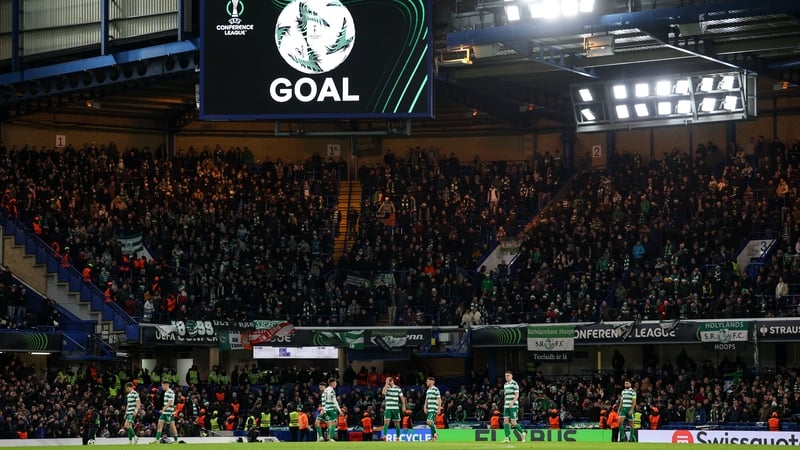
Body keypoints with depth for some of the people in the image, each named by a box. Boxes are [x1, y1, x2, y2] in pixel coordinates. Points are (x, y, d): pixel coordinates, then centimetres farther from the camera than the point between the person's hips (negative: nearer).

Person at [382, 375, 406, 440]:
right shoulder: (386, 387, 2)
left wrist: (403, 405, 0)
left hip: (396, 408, 1)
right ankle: (384, 436, -16)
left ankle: (398, 437, 15)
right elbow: (383, 392, -20)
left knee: (397, 423, 6)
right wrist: (386, 384, -16)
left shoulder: (398, 388, 3)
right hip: (388, 408, -1)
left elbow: (402, 397, 7)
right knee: (386, 422, -12)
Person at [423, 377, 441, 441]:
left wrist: (439, 408, -14)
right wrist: (425, 407, 11)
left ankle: (435, 433, -7)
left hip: (434, 409, -8)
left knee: (429, 421, -20)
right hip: (429, 409, 8)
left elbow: (439, 399, -10)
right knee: (432, 423, 8)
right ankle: (434, 437, 11)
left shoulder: (436, 389, -8)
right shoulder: (428, 390, 16)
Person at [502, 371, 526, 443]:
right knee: (505, 421, -2)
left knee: (513, 423, -6)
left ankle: (522, 432, 16)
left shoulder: (515, 384, -6)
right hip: (506, 406, 7)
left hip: (513, 406, -7)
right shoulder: (505, 385, 15)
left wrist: (512, 402, -24)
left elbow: (517, 395, -12)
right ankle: (507, 438, 0)